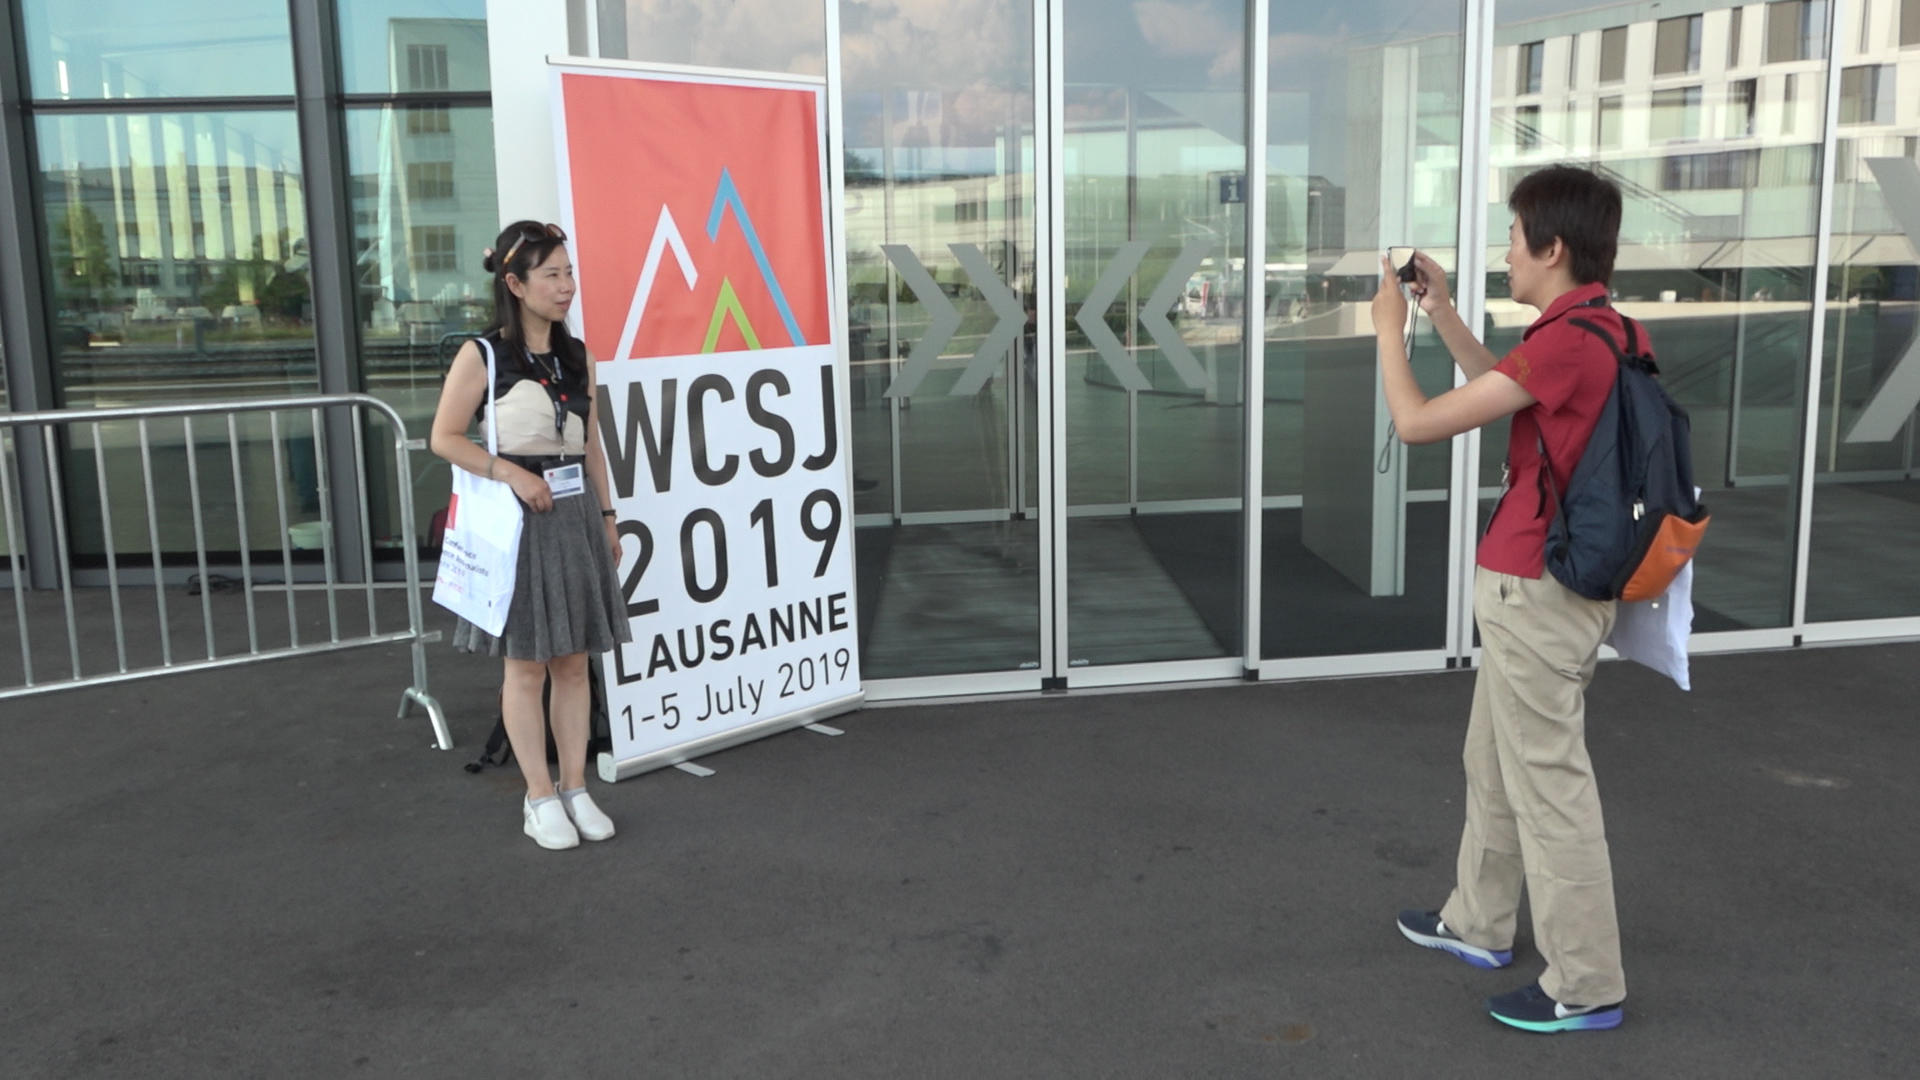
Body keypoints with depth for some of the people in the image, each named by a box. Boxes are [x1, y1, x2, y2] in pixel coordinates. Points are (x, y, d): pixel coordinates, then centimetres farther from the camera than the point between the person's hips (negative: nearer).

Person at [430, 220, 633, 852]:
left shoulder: (578, 357, 9)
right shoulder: (481, 356, -6)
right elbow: (445, 438, -5)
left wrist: (606, 516, 12)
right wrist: (512, 472, -16)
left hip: (576, 515, 5)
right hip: (520, 517, -5)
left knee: (573, 662, 9)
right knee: (526, 666, 3)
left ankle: (575, 789, 18)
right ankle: (540, 799, 13)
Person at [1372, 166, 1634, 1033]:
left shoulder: (1567, 341, -24)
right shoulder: (1595, 330, 8)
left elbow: (1417, 423, -20)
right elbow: (1504, 390, 26)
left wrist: (1389, 328, -5)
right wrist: (1442, 314, 19)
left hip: (1538, 592, -10)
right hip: (1534, 584, 10)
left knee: (1548, 784, 0)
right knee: (1492, 763, 22)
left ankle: (1586, 985, 11)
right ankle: (1478, 923, 37)